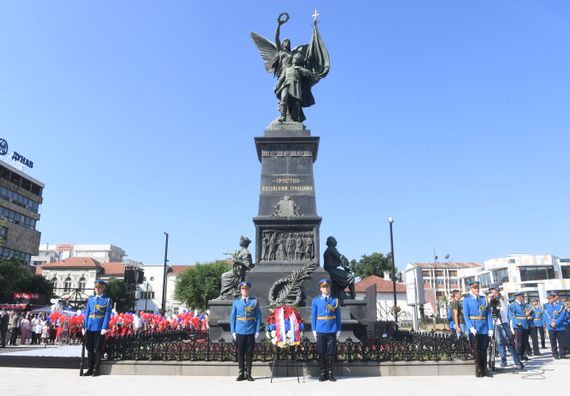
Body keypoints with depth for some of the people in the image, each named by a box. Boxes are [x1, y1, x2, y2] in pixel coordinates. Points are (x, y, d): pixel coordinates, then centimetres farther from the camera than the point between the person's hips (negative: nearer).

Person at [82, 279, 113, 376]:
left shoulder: (108, 300, 1)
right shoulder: (90, 299, 13)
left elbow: (107, 314, -6)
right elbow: (86, 313, 12)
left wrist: (105, 328, -15)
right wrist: (84, 326, 5)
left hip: (100, 328, -4)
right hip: (89, 328, 4)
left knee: (98, 350, 1)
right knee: (89, 349, 9)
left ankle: (96, 370, 11)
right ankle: (89, 369, 18)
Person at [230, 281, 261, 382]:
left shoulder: (254, 301, 3)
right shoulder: (236, 302, 5)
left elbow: (258, 317, 3)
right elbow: (232, 317, 7)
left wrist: (257, 331, -3)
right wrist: (233, 331, 0)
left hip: (251, 332, 0)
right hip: (239, 332, 1)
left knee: (249, 353, 6)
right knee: (240, 353, 6)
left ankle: (248, 373, 16)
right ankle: (241, 373, 17)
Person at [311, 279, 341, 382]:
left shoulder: (335, 300, 3)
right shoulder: (316, 300, 3)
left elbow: (338, 316, 6)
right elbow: (313, 316, 4)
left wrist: (338, 330, 2)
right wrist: (314, 329, 0)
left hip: (332, 330, 0)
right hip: (320, 331, 0)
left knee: (331, 353, 5)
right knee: (321, 353, 6)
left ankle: (331, 373, 15)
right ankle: (323, 373, 16)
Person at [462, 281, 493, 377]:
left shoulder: (484, 299, 11)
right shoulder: (467, 300, 1)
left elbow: (489, 315, 8)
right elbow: (466, 315, -5)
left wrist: (490, 328, -1)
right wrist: (471, 327, -17)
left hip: (484, 329, 3)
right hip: (474, 329, -3)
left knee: (484, 349, 8)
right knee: (476, 350, 0)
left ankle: (484, 370, 18)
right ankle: (478, 370, 8)